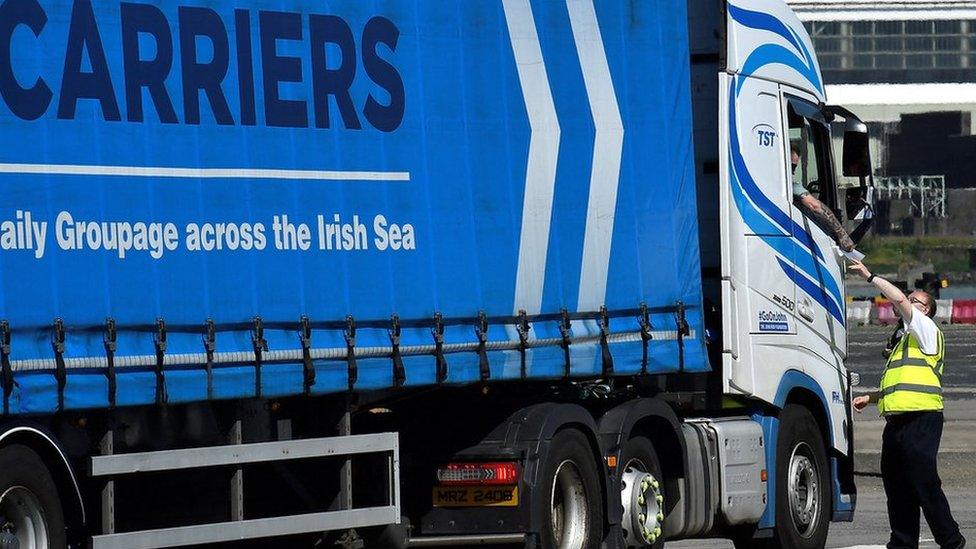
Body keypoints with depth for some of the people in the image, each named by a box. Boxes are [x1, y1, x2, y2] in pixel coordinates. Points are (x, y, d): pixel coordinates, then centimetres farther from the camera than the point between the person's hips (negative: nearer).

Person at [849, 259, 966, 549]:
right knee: (895, 483, 6)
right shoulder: (907, 340, 29)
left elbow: (899, 299, -12)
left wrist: (870, 276, -4)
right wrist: (870, 398, 24)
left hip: (920, 417, -10)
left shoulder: (927, 329, 2)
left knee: (924, 482, -11)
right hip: (897, 419, 10)